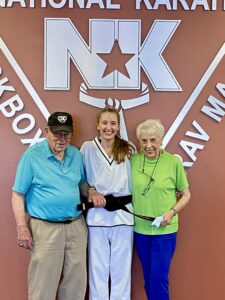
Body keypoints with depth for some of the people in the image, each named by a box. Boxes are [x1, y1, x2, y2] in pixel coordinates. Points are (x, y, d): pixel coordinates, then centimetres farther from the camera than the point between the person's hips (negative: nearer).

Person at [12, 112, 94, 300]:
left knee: (76, 282, 14)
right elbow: (18, 194, -7)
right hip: (46, 228, -5)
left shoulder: (76, 155, 7)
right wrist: (22, 228, -12)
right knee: (43, 284, 4)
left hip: (76, 226, 5)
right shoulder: (32, 155, -8)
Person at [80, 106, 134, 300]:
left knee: (121, 267, 10)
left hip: (123, 214, 1)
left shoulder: (129, 149, 5)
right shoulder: (88, 148, 1)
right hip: (96, 215, -1)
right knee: (97, 267, 9)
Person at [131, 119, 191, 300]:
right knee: (148, 277, 16)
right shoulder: (133, 160, -3)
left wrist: (172, 212, -15)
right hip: (140, 228, 3)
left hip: (165, 229, -3)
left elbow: (186, 194, -2)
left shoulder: (174, 162, -10)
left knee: (158, 278, 1)